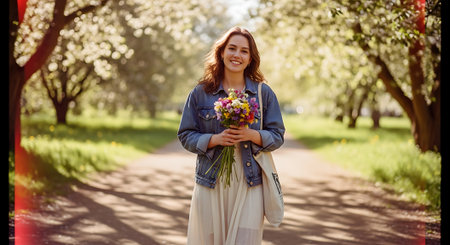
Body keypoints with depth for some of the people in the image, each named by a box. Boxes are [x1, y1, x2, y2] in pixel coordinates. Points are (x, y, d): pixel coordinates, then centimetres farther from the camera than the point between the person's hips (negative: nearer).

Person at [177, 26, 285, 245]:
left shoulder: (264, 93, 6)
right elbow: (186, 136, 4)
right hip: (211, 184, 0)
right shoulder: (201, 93, 3)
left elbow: (277, 136, 6)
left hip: (250, 185, 0)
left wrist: (252, 135, -14)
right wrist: (215, 139, -14)